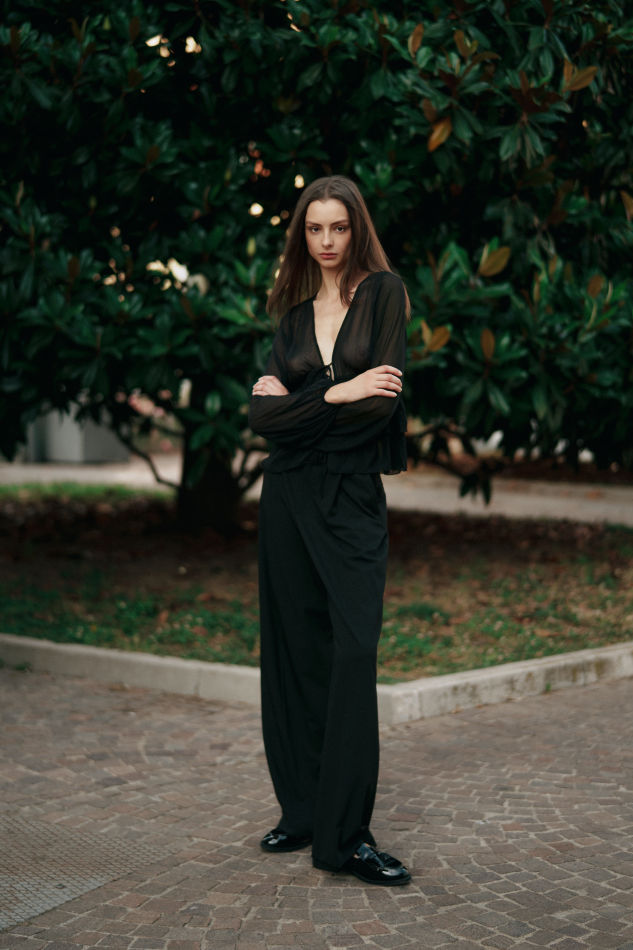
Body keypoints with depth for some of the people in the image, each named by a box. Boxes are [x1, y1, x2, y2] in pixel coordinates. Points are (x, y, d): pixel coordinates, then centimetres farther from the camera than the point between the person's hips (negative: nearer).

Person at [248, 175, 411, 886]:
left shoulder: (384, 292, 0)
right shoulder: (294, 313, 13)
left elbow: (383, 400, -13)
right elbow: (260, 414, 0)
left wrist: (293, 402, -6)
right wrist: (338, 393, -12)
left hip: (354, 495, -4)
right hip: (290, 493, 5)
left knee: (353, 650, -12)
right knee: (295, 650, 7)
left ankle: (346, 835, -8)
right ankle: (302, 811, 17)